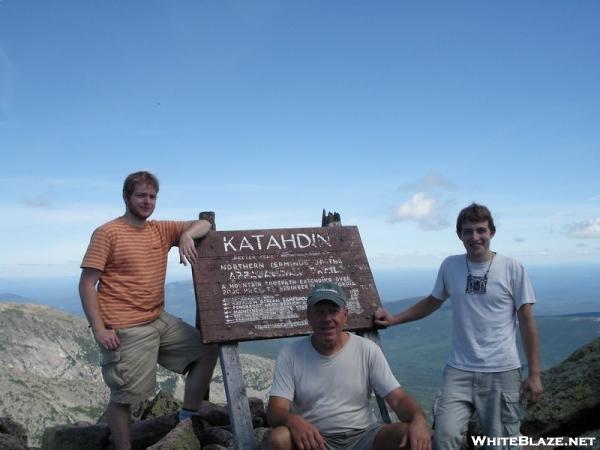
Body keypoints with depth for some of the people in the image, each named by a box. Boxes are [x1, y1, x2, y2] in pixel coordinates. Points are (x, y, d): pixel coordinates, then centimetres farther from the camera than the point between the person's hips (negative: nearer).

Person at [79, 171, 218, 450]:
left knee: (207, 349, 8)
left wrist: (187, 235, -15)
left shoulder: (162, 230, 8)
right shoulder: (107, 233, -8)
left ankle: (187, 419, 18)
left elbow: (203, 225, 8)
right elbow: (86, 284, -11)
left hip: (160, 321, 7)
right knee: (123, 396, 1)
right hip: (125, 330, -7)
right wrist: (99, 328, -18)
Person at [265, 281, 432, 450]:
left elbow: (398, 398, -4)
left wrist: (418, 418, -28)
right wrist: (292, 420, -35)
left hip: (363, 436, 1)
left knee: (412, 435, -25)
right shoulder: (290, 354, -4)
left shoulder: (368, 350, -2)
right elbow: (275, 410, -10)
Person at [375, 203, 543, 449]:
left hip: (502, 372, -1)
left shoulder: (512, 269, -3)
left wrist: (534, 374, -2)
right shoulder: (450, 266, 4)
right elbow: (433, 301, 19)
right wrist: (394, 319, 12)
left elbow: (527, 322, -1)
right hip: (459, 370, 2)